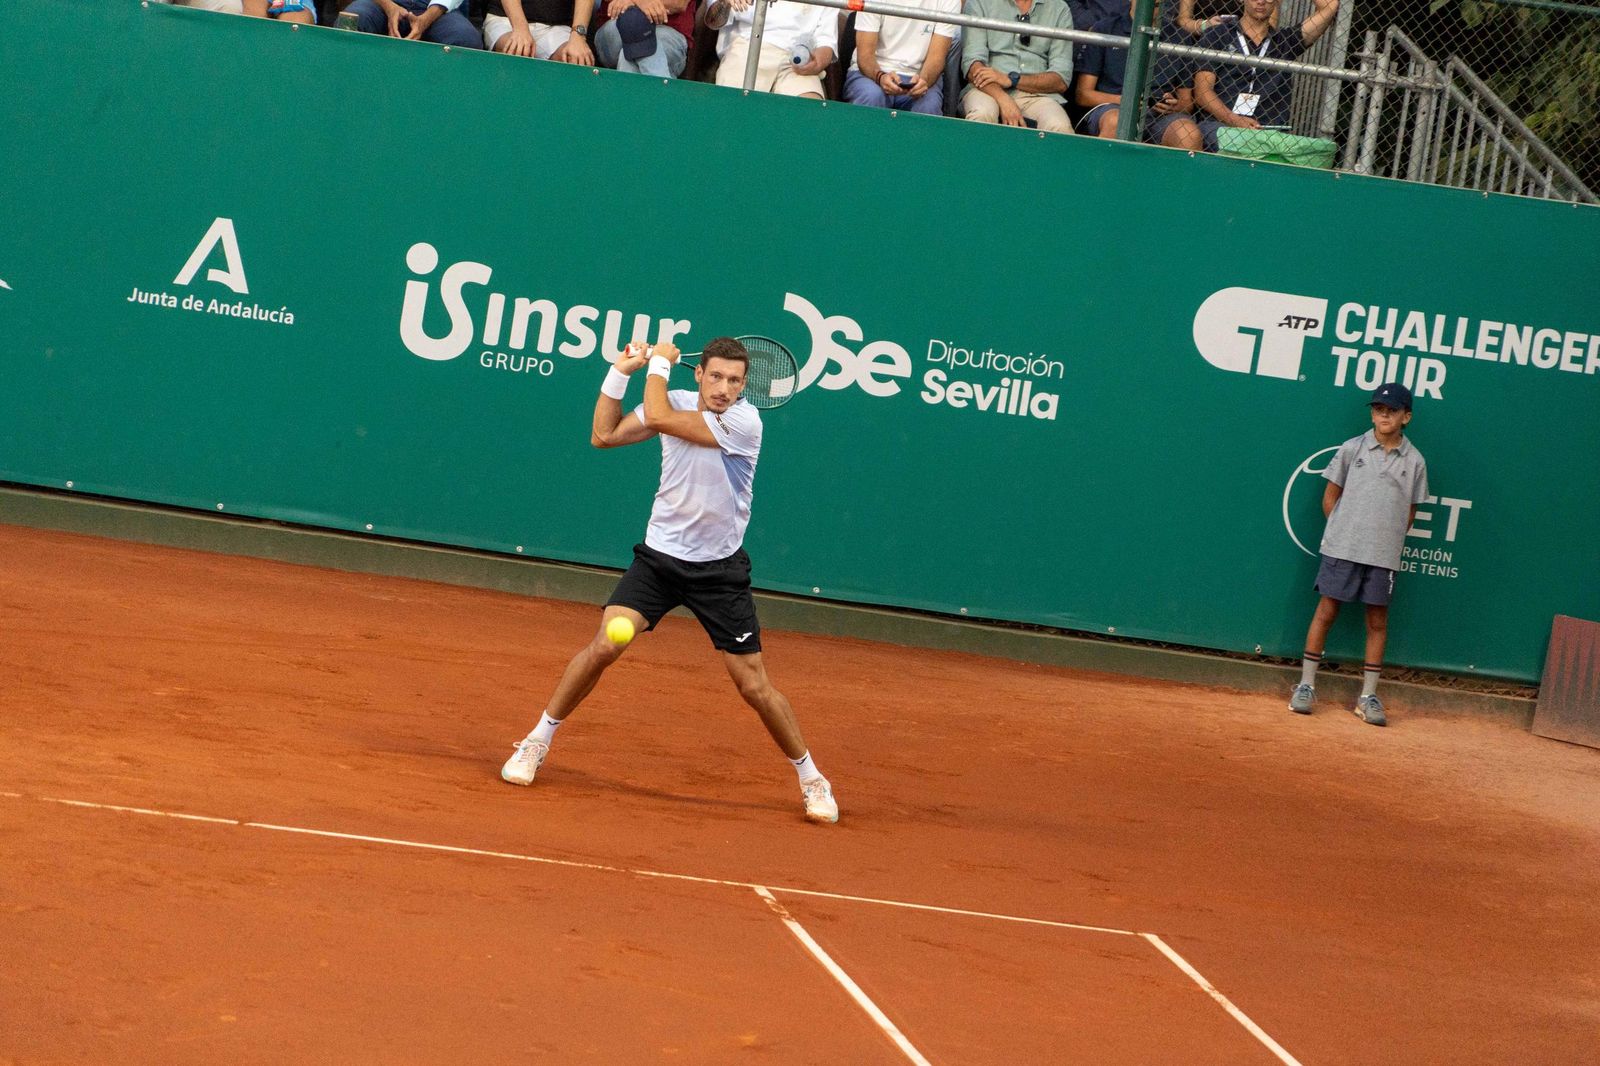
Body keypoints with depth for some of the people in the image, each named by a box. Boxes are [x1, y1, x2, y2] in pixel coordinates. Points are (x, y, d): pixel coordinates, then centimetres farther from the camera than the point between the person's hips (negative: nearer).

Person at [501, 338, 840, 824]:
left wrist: (659, 363, -8)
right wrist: (620, 372, 0)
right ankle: (537, 741, 4)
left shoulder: (745, 421, -18)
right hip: (659, 557, 3)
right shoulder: (677, 402, 0)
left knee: (755, 686, -3)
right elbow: (605, 435, 6)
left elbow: (657, 418, -23)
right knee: (604, 645, -13)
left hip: (719, 570, -3)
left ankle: (811, 780, 15)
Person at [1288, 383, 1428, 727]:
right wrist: (1342, 532, 2)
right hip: (1342, 548, -1)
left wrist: (1388, 540, 3)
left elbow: (1410, 511, 11)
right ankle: (1306, 686, 8)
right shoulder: (1352, 449, 1)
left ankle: (1368, 696, 11)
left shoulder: (1414, 460, 3)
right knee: (1326, 611, 1)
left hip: (1383, 555, 1)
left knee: (1377, 621, 5)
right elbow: (1330, 496, 7)